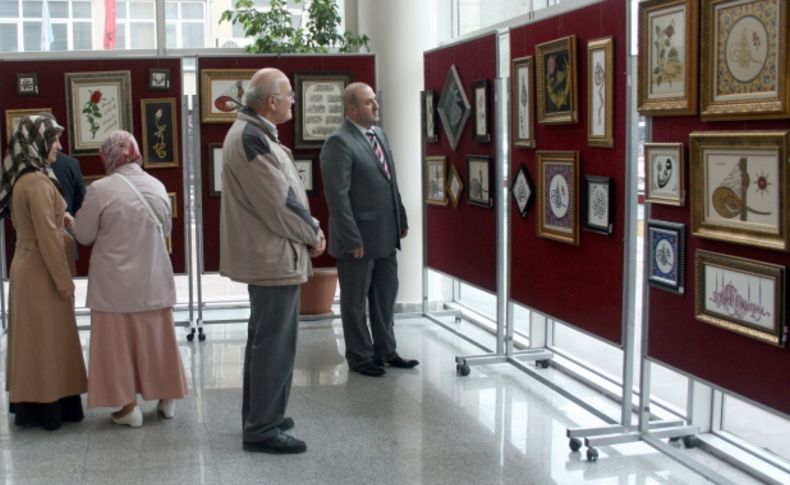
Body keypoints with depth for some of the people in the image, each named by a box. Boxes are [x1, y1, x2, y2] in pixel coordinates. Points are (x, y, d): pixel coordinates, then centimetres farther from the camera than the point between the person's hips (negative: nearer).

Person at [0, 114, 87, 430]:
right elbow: (46, 235, -21)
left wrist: (61, 217, 9)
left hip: (26, 267, 9)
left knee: (32, 338, 14)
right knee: (46, 339, -1)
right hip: (41, 271, -9)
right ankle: (46, 407, 7)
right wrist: (63, 278, -17)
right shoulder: (37, 181, -20)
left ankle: (29, 403, 23)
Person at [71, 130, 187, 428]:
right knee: (156, 338, 16)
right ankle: (166, 398, 26)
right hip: (153, 279, 4)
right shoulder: (157, 186, -1)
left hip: (116, 282, -4)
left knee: (119, 340, 7)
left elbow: (83, 235, -5)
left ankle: (128, 406, 11)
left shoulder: (100, 189, -15)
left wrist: (90, 227, 16)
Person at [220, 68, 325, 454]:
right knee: (275, 344, -4)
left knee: (264, 340, 19)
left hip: (267, 253, 11)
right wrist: (313, 235, -8)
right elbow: (279, 201, -21)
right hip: (274, 256, -11)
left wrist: (310, 228, 3)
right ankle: (262, 430, 5)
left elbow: (284, 191, 14)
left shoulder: (253, 133, 12)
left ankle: (259, 416, 31)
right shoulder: (251, 137, -21)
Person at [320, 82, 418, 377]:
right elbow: (337, 195, -20)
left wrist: (401, 219, 13)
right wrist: (352, 239, -21)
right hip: (358, 238, -8)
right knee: (355, 301, 8)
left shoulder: (379, 134, 11)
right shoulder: (339, 142, -16)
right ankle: (360, 357, 21)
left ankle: (384, 351, 32)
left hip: (386, 235, 8)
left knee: (385, 296, 18)